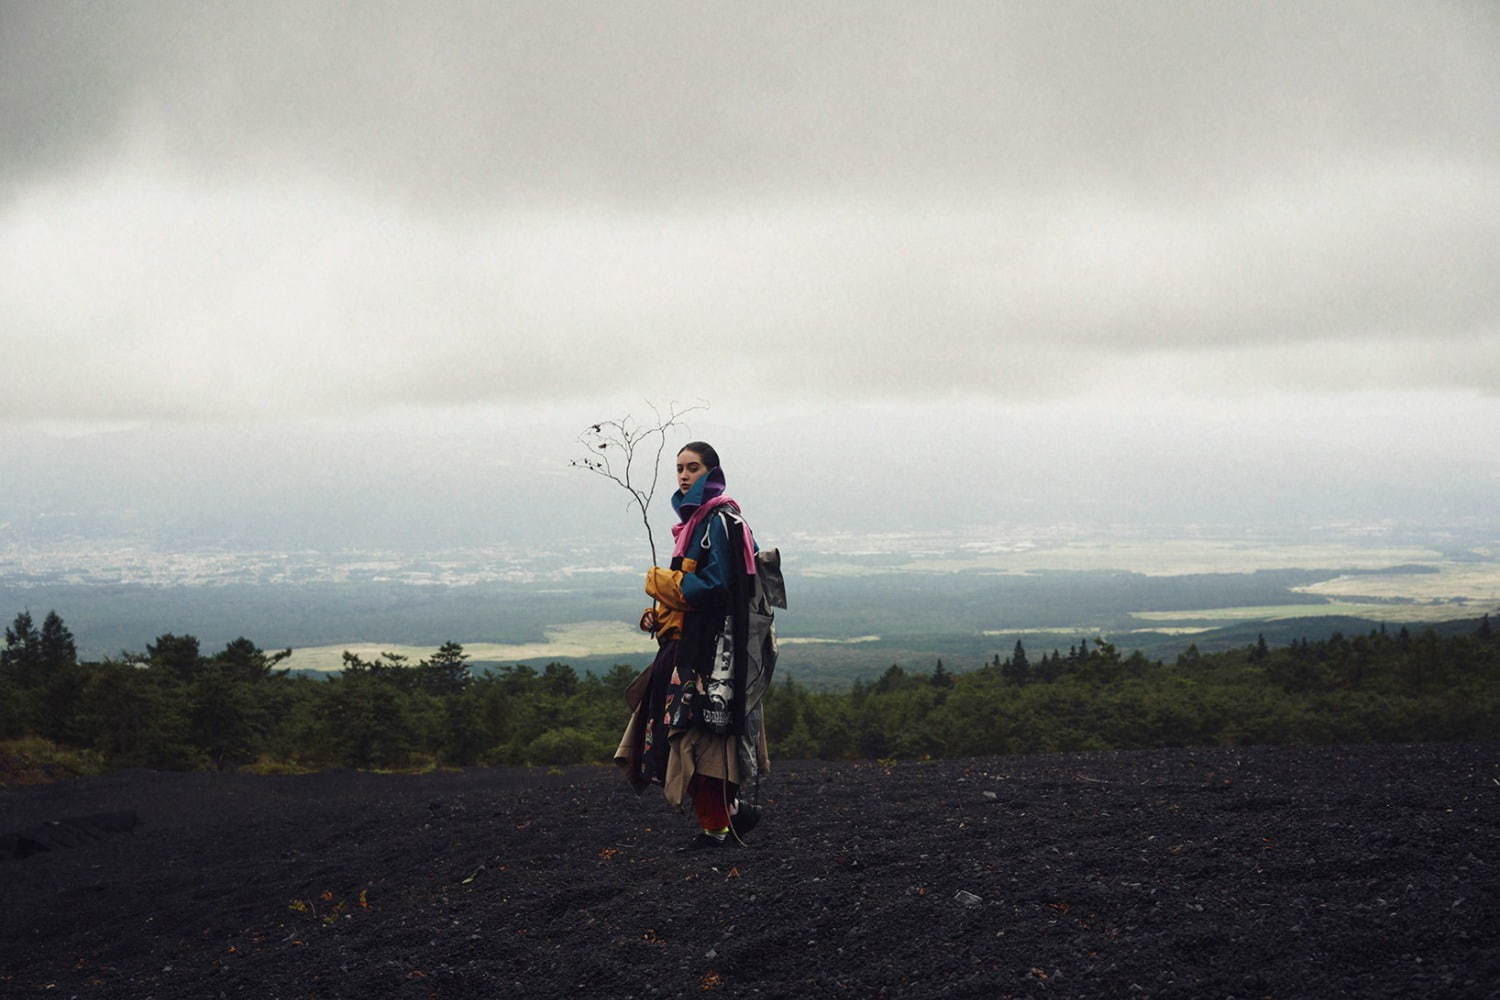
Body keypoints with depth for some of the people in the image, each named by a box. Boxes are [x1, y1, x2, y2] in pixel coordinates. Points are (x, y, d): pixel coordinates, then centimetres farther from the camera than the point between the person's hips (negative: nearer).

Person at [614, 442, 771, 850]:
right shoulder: (695, 518, 18)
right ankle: (733, 809, 17)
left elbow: (714, 585, -20)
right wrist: (658, 614, 7)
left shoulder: (718, 521, -12)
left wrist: (660, 582, -10)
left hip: (709, 646, -10)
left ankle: (717, 826, 0)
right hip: (687, 643, 10)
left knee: (699, 734, -7)